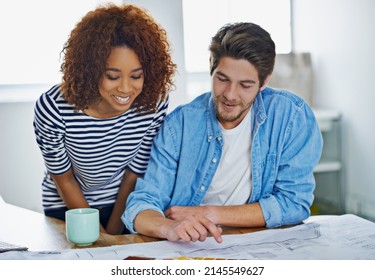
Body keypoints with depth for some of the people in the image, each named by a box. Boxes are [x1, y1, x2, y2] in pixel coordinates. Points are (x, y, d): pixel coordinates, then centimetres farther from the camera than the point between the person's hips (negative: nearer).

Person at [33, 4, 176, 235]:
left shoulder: (154, 103, -19)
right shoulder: (53, 109, -25)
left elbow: (134, 174, -6)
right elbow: (63, 178, -9)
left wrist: (113, 234, -3)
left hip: (124, 205, 2)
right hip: (67, 209, -1)